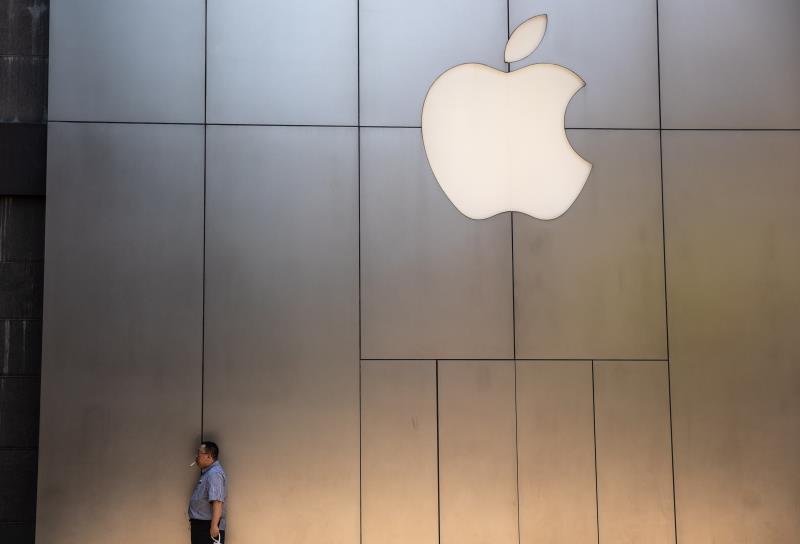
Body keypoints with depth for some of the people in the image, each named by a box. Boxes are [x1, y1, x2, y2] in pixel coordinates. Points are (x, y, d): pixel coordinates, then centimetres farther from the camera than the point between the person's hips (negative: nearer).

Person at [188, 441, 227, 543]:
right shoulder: (207, 473, 17)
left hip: (208, 526, -11)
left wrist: (214, 526, -31)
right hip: (200, 525, 11)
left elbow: (217, 502, -26)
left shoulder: (215, 474, -16)